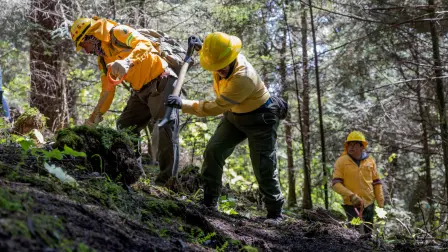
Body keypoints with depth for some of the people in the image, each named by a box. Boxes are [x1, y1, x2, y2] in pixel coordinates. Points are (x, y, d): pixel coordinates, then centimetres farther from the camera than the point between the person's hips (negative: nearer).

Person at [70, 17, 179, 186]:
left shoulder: (119, 33, -12)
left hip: (161, 82, -10)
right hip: (141, 91, 10)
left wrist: (127, 61, -48)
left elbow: (144, 45, -30)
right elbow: (108, 90, 18)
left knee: (166, 127, -17)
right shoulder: (102, 59, 13)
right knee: (125, 127, 7)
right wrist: (96, 116, 14)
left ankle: (168, 179, -17)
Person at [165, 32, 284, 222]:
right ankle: (209, 202, 1)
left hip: (259, 119, -8)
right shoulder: (222, 60, -15)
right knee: (213, 151, -5)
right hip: (234, 115, 8)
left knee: (264, 168, -6)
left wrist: (183, 105, -33)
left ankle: (275, 213, 9)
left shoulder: (243, 78, -39)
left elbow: (217, 107, -34)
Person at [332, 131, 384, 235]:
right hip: (352, 205, -4)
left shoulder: (370, 161, 6)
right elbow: (336, 184, -10)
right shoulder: (341, 161, -5)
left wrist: (381, 204, 5)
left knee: (368, 233, 12)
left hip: (369, 204, 4)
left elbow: (376, 182, 12)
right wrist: (352, 196, -22)